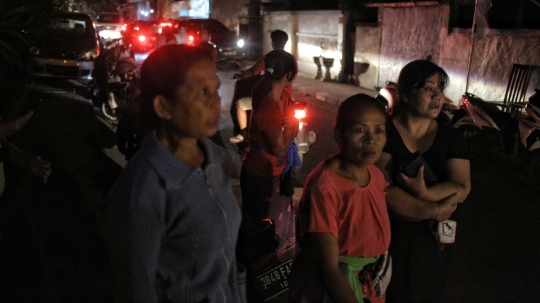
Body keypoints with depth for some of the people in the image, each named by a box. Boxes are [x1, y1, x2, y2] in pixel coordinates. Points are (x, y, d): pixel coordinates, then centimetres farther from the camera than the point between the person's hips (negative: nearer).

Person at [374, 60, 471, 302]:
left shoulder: (450, 137, -2)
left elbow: (461, 189, -13)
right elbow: (383, 190, -22)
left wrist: (424, 193, -29)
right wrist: (433, 211, -21)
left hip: (432, 238, 3)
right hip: (388, 236, -3)